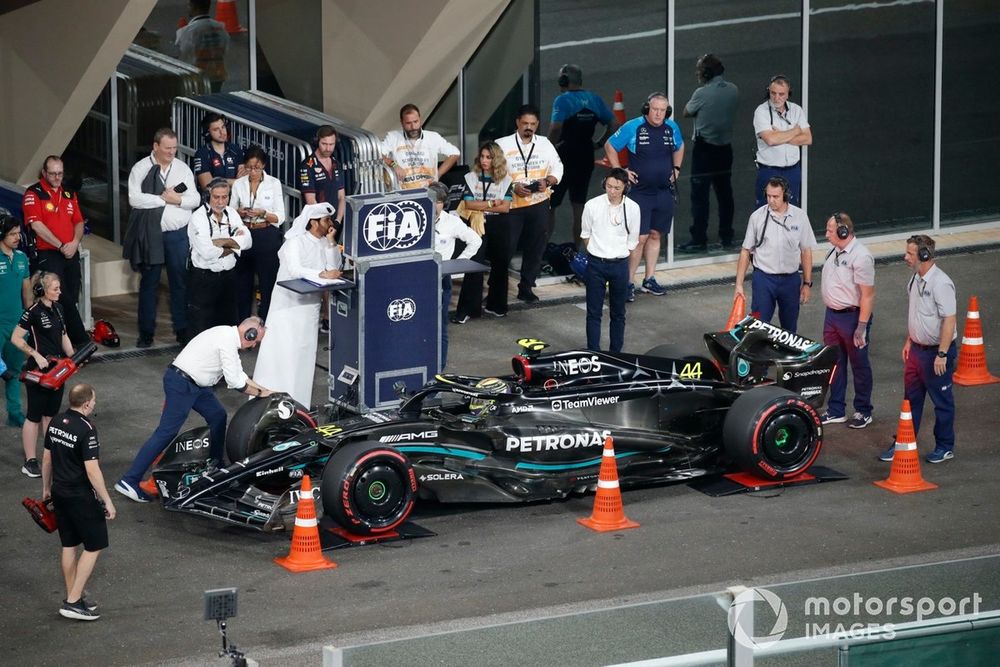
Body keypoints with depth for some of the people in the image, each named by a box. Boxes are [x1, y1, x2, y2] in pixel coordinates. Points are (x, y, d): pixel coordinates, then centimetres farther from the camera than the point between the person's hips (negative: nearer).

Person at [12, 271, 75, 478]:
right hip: (38, 372, -7)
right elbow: (16, 338, -15)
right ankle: (29, 462, 4)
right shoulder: (33, 312, -17)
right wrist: (36, 355, -19)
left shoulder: (58, 309, 6)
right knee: (34, 416, -2)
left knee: (51, 414, 14)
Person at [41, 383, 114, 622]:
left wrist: (46, 489, 24)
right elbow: (92, 470, -23)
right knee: (94, 546, 2)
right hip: (81, 496, -8)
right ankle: (73, 602, -2)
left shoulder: (56, 423, 2)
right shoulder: (86, 430, -22)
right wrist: (107, 502, -16)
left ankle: (72, 598, 24)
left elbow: (46, 458, 12)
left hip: (59, 493, 8)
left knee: (69, 546, 16)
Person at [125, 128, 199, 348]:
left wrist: (178, 199, -16)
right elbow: (134, 199, -15)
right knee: (149, 283, 5)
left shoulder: (183, 169, 7)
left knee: (180, 282, 5)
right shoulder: (141, 169, -3)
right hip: (151, 234, -2)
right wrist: (164, 198, -14)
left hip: (179, 234, 2)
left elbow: (195, 199, 2)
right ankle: (146, 332, 13)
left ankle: (182, 329, 14)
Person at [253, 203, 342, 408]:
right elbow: (295, 270, -25)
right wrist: (323, 274, -32)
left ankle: (298, 403, 12)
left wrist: (331, 242, -8)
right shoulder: (295, 242, -11)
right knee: (282, 353, -8)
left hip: (310, 305, 6)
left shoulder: (325, 243, 8)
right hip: (289, 304, -6)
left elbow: (334, 268, -3)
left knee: (304, 352, 6)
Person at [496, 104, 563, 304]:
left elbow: (557, 169, 11)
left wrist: (547, 181, -10)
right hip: (510, 205, -4)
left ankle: (526, 288, 23)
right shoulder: (503, 145, -5)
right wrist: (513, 187, -19)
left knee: (535, 248, 10)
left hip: (539, 204, 4)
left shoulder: (545, 144, 6)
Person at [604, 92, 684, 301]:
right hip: (640, 192, -5)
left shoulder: (672, 128, 4)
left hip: (664, 192, 5)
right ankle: (629, 282, -4)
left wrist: (676, 168, 15)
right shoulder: (633, 127, -10)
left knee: (655, 235, 11)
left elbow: (679, 147, 26)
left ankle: (649, 280, 20)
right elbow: (610, 147, -1)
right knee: (640, 237, -11)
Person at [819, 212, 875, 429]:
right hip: (832, 314, 8)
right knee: (835, 363, 14)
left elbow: (868, 295, -21)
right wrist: (830, 312, 16)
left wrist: (862, 326, -23)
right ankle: (836, 411, 24)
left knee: (859, 365, 6)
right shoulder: (835, 251, 5)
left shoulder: (860, 257, -21)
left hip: (852, 316, -8)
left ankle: (863, 412, 17)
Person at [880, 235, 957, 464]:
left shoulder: (940, 284, -24)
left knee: (942, 401, 7)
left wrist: (942, 355, -24)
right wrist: (909, 340, 19)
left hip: (936, 351, -9)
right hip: (917, 349, 9)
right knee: (911, 398, 15)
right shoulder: (916, 278, 5)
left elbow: (949, 320, -24)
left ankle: (945, 447, 20)